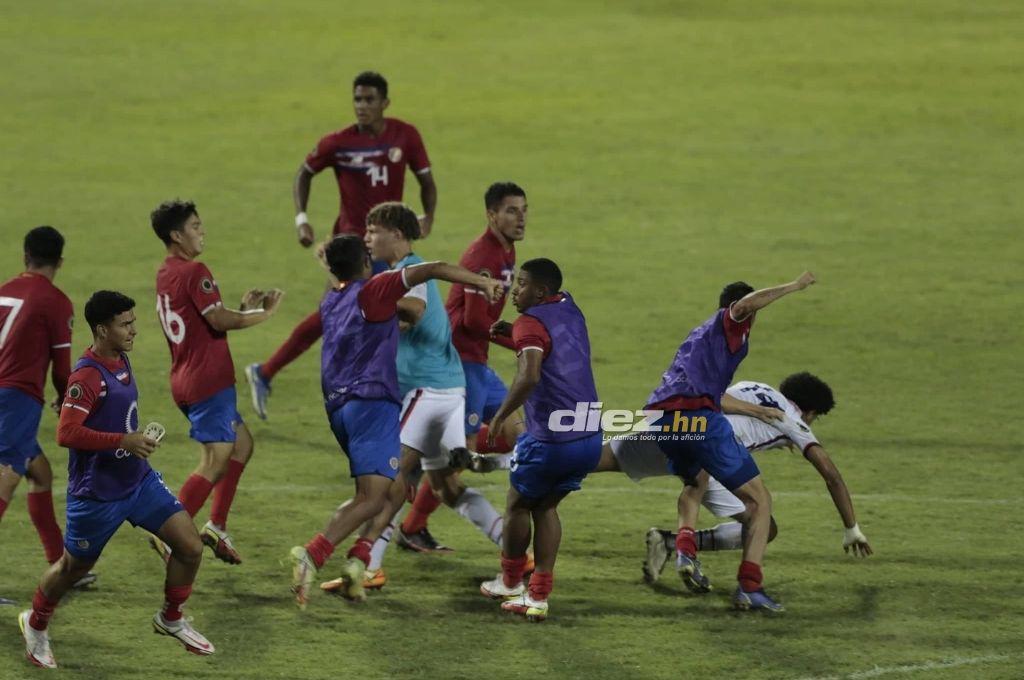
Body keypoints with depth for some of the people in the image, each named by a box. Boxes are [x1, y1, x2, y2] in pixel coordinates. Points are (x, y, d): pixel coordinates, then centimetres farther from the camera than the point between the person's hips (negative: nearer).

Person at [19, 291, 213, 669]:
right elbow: (68, 433, -33)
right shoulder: (87, 376, -24)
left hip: (139, 481, 8)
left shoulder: (120, 360, 4)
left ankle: (171, 619, 21)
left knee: (190, 547, -1)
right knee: (73, 567, 11)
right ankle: (36, 626, 38)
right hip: (97, 492, -8)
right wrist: (124, 441, -32)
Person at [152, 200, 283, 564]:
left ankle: (217, 526, 15)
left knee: (242, 444, 19)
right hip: (208, 380, -10)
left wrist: (244, 309, 14)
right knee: (215, 462, -8)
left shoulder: (165, 275, 14)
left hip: (185, 380, 10)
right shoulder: (194, 272, -14)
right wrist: (263, 314, -9)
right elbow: (218, 320, -21)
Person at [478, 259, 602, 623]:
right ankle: (538, 596, 14)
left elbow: (529, 376, -31)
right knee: (546, 508, 20)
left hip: (550, 441, -7)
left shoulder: (531, 323, -14)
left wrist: (501, 415, -21)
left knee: (518, 506, 17)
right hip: (590, 439, 7)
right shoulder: (569, 309, 11)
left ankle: (509, 581, 34)